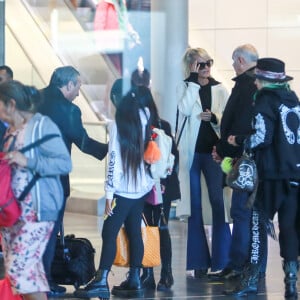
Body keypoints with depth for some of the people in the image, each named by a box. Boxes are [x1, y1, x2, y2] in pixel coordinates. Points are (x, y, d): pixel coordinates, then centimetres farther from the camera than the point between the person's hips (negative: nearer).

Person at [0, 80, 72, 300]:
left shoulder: (42, 126, -10)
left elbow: (65, 163, -17)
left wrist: (28, 161, -23)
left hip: (36, 211, -8)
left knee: (19, 268, -14)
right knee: (27, 268, 9)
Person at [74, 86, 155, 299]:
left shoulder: (118, 125, -10)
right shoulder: (145, 121, 7)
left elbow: (114, 161, -11)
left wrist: (109, 193, -9)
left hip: (123, 190, -6)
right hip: (142, 188, 6)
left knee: (109, 233, -5)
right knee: (134, 232, 9)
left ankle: (101, 281, -11)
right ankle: (134, 281, 9)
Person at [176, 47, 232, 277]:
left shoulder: (220, 90, 8)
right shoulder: (185, 87, 4)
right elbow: (185, 109, -14)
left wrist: (214, 118, -15)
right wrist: (194, 80, -13)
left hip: (213, 150, 1)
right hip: (191, 152, -1)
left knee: (218, 202, -6)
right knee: (195, 206, 2)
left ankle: (222, 259, -2)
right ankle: (199, 261, 7)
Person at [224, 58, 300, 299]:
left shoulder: (264, 101, -5)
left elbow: (262, 137, -14)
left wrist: (238, 141, -1)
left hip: (272, 173, -6)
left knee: (259, 224, 0)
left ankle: (251, 279, -2)